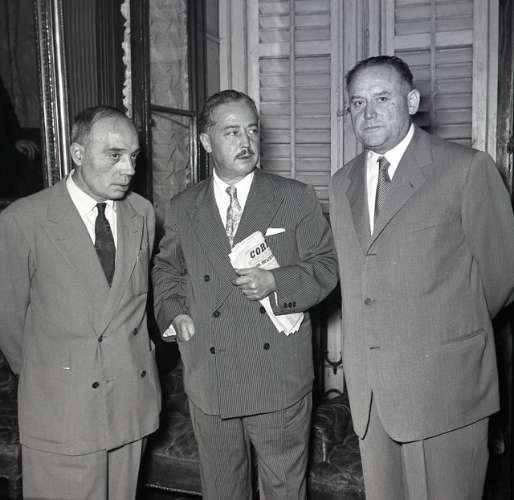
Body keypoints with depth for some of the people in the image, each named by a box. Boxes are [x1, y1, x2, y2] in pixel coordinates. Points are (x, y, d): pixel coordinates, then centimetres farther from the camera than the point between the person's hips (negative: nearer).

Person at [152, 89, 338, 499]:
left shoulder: (296, 198, 0)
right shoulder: (182, 208, 6)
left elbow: (326, 265, 0)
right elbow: (166, 269, 18)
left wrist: (277, 283, -17)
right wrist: (174, 311, 0)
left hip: (278, 377, -2)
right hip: (209, 380, 2)